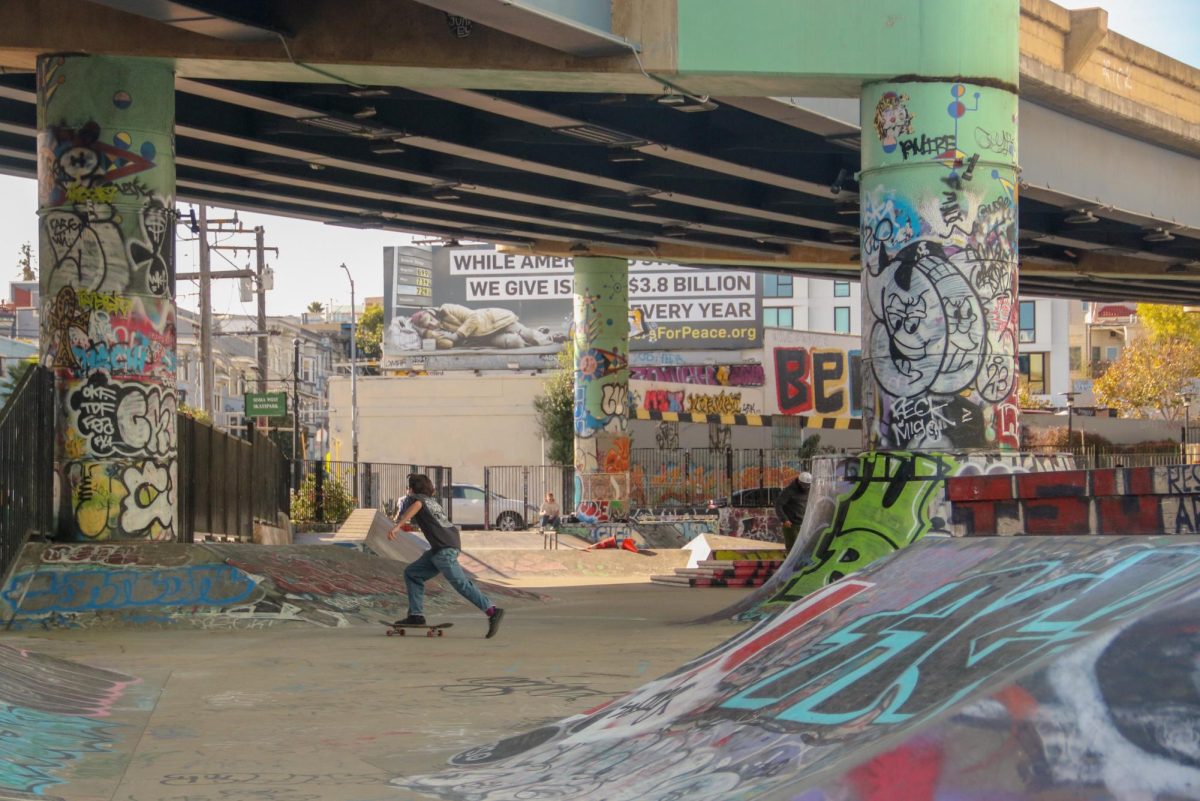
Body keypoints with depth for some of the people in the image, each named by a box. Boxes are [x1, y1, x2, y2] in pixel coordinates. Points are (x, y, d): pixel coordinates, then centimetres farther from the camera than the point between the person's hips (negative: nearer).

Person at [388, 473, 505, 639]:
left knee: (460, 583, -17)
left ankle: (492, 611, -26)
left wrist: (397, 525, -24)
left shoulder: (412, 498, 7)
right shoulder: (432, 501, 31)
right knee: (412, 573, 14)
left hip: (444, 548, -9)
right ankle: (416, 615, 9)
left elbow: (416, 505, -17)